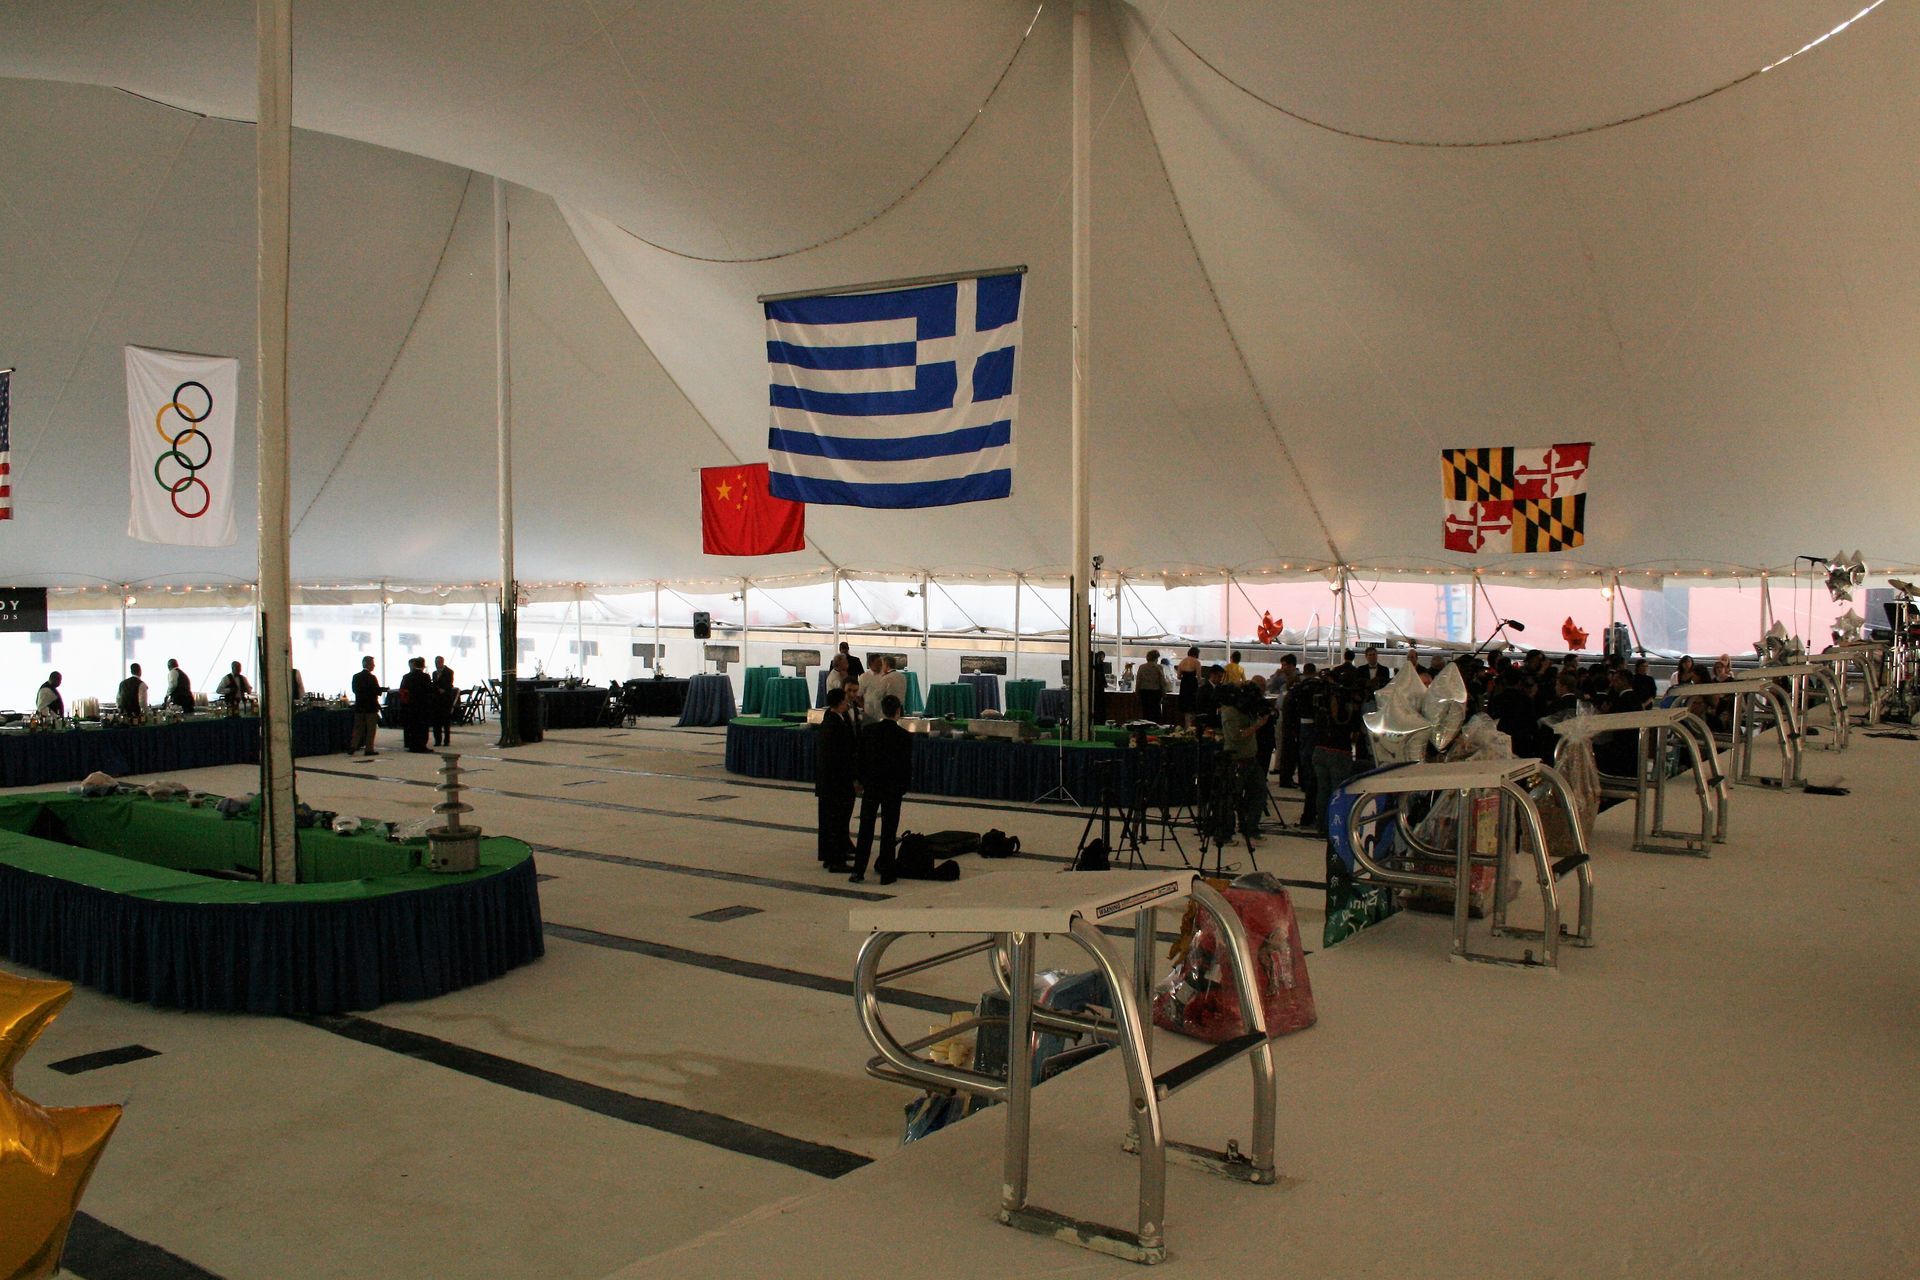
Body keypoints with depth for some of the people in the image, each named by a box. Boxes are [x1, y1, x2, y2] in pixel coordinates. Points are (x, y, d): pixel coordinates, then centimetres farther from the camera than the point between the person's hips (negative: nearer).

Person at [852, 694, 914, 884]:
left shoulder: (868, 731, -4)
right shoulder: (905, 736, -9)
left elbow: (860, 759, 1)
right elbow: (907, 764, -4)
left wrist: (860, 781, 13)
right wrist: (905, 786, 8)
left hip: (871, 786, 1)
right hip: (893, 788, -1)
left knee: (866, 830, 8)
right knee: (889, 831, 5)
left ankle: (858, 871, 6)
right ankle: (886, 873, 8)